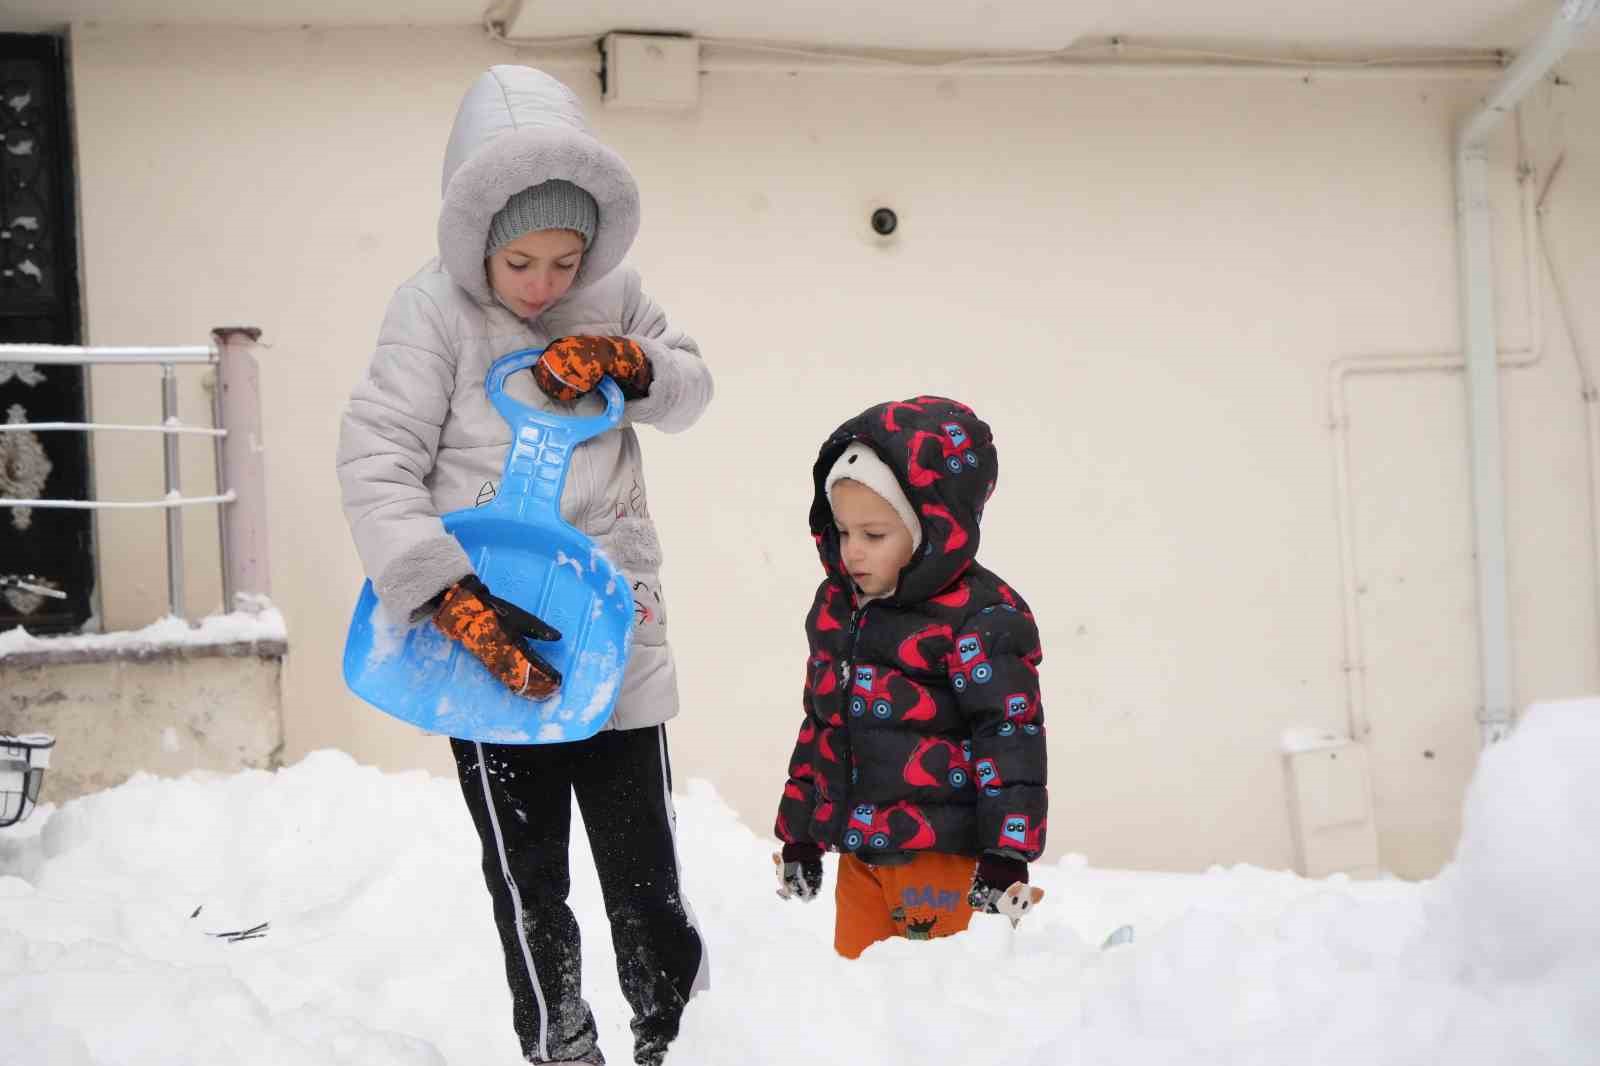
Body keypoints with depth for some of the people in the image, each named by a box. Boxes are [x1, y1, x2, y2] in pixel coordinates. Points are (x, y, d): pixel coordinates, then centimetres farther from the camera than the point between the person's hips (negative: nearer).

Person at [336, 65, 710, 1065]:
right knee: (527, 875, 9)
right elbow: (377, 466, -16)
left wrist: (628, 364, -11)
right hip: (494, 641, -3)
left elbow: (694, 391, 13)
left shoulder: (613, 297, 0)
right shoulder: (434, 308, -12)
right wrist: (455, 603, -26)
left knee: (644, 862, 12)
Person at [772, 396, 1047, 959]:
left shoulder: (982, 618, -12)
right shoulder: (834, 607, 11)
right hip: (858, 854, 7)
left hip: (944, 856, -7)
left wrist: (1006, 855, -17)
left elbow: (1011, 737, -13)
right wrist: (798, 835, 21)